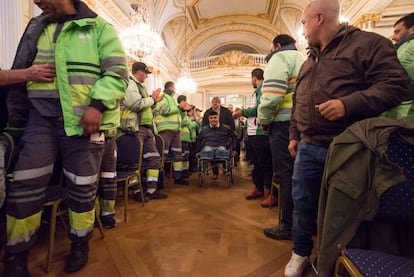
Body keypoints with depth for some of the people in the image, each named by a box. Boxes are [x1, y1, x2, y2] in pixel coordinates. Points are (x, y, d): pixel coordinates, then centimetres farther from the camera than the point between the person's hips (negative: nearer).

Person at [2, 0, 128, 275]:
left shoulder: (99, 28, 6)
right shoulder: (36, 28, 21)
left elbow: (117, 72, -5)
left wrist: (98, 105, -19)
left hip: (84, 119, -4)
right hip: (41, 116, 5)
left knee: (82, 186, 4)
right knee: (24, 185, 0)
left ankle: (80, 241, 25)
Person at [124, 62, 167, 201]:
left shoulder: (140, 86, 23)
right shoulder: (130, 84, -8)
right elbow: (136, 105, -24)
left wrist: (154, 101, 15)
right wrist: (152, 98, -9)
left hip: (146, 128, 10)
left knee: (154, 157, 9)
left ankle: (152, 190, 16)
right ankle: (137, 191, 12)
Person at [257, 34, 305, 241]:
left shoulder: (280, 57, 2)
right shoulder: (304, 60, 28)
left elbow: (272, 93, -15)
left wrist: (263, 119, -4)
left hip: (284, 123, -8)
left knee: (285, 175, -5)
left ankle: (287, 226, 3)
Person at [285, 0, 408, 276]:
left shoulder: (367, 43, -2)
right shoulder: (309, 62, 19)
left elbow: (396, 83, -11)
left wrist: (349, 104, -24)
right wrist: (294, 135, 18)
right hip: (308, 148, 6)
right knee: (303, 203, 11)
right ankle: (301, 252, 31)